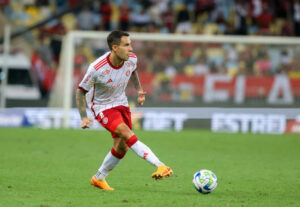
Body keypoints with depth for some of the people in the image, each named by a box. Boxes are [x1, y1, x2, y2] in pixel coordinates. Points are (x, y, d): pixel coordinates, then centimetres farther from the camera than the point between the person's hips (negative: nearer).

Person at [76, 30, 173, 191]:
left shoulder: (131, 59, -13)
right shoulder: (97, 69, -29)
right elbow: (80, 91, -15)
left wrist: (139, 90, 3)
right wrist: (83, 118, -20)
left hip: (121, 103, 6)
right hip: (102, 107, -6)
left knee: (122, 147, 6)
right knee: (128, 134, -26)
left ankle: (98, 178, 26)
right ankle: (160, 166, -34)